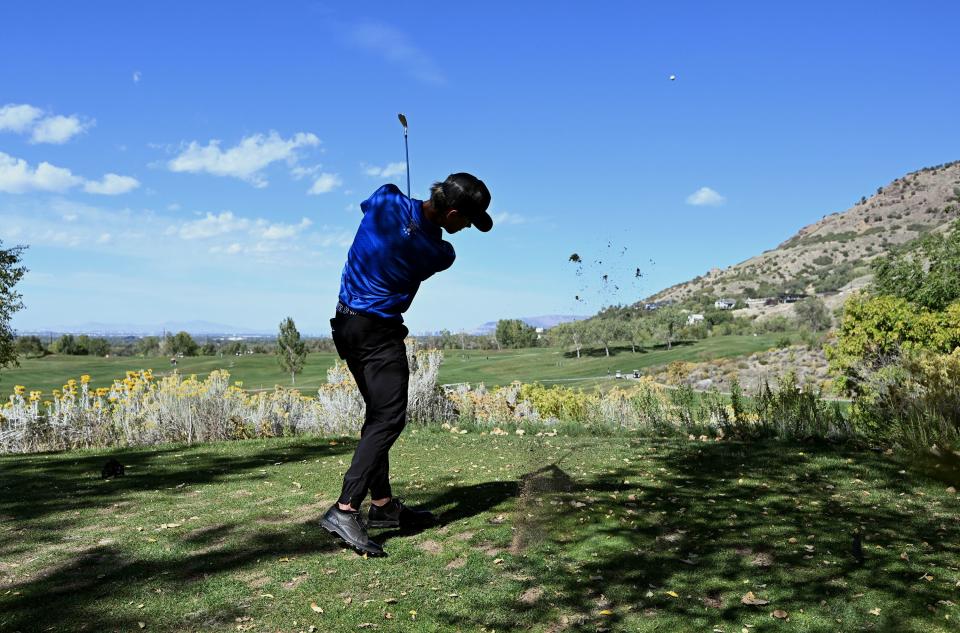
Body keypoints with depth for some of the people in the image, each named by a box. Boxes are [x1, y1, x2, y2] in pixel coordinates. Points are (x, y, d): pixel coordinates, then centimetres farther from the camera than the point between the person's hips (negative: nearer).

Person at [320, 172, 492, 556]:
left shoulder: (386, 198, -5)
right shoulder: (440, 254, -18)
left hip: (345, 321, 9)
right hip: (379, 331, -9)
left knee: (378, 414, 13)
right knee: (389, 418, -9)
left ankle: (383, 505, 19)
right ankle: (344, 511, -16)